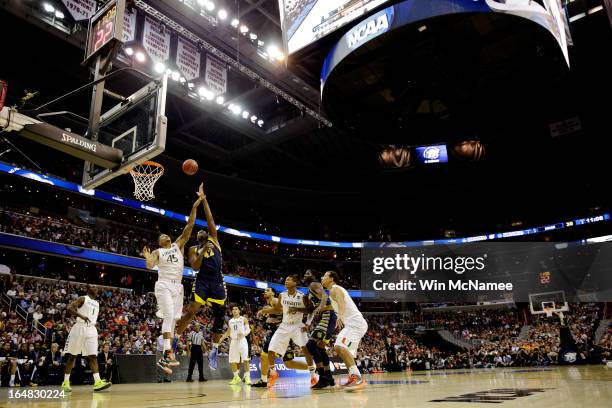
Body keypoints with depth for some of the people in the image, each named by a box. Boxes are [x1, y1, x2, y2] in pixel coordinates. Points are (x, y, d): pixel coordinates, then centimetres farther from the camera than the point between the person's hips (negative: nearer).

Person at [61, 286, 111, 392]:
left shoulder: (97, 303, 18)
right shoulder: (83, 299, -2)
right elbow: (70, 308, -15)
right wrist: (81, 316, -27)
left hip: (91, 330, 5)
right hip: (80, 328, -5)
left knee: (93, 356, -6)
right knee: (72, 356, 5)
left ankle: (97, 381, -17)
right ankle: (66, 382, 16)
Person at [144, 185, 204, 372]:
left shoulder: (178, 245, 16)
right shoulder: (157, 252, 10)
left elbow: (189, 227, 6)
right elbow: (150, 266, -8)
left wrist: (195, 207, -2)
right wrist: (147, 257, -27)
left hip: (178, 286, 4)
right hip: (164, 286, -4)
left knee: (173, 319, 4)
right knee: (169, 316, -19)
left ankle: (164, 357, 8)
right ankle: (168, 352, -23)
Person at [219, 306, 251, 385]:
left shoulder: (243, 319, 2)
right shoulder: (230, 321, 16)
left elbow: (248, 329, -5)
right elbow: (228, 332, 24)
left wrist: (244, 333, -25)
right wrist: (222, 338, 11)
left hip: (242, 340, -5)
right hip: (233, 341, 5)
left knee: (245, 360, -13)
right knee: (233, 361, 4)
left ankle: (247, 378, -9)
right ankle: (236, 377, 18)